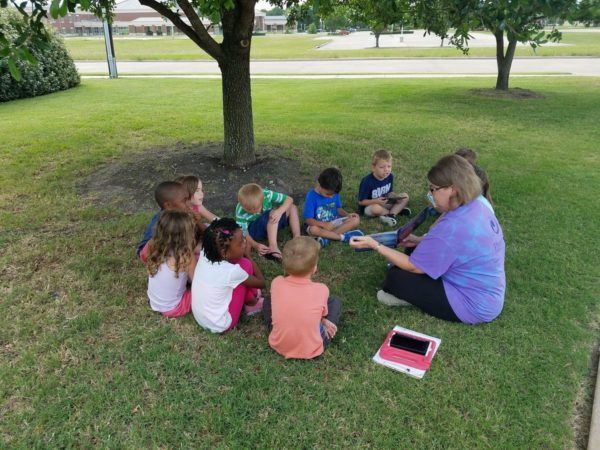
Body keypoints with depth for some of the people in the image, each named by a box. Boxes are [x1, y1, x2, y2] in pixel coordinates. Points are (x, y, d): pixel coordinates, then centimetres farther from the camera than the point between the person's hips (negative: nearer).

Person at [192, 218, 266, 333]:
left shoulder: (204, 254, -13)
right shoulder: (232, 271, -30)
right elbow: (261, 283, -8)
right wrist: (252, 262, 4)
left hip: (199, 317, 7)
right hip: (221, 325, -7)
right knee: (245, 264, -8)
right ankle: (252, 303, 16)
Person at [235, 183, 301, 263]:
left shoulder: (266, 194, -25)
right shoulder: (240, 212, -29)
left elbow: (289, 199, -18)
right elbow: (243, 232, -27)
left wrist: (279, 211, -35)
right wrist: (255, 245, -42)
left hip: (272, 226, 5)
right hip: (254, 230, -5)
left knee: (292, 208, -9)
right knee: (272, 214, -32)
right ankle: (273, 247, -39)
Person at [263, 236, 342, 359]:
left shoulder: (276, 283, -14)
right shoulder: (321, 290, -21)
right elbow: (323, 314, -2)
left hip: (278, 345, 1)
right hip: (310, 351, -1)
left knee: (268, 301, 23)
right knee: (335, 302, 14)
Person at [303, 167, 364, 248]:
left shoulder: (334, 193, -4)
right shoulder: (312, 196, -19)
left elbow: (338, 208, 9)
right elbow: (308, 220, -20)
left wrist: (348, 215, -12)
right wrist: (324, 224, -32)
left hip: (333, 222, 5)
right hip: (319, 224, -5)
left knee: (356, 220, -15)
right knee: (313, 229, -39)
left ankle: (326, 238, -26)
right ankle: (344, 237, -28)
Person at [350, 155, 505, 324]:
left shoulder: (452, 227, -32)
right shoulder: (478, 204, -4)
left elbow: (413, 267, -20)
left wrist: (375, 245, -14)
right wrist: (420, 241, 2)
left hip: (473, 305, -9)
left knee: (395, 276, -11)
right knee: (420, 251, 16)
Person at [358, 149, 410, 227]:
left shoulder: (390, 176, -8)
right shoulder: (367, 181, -25)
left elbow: (390, 192, 7)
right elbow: (361, 201, -20)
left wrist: (394, 197, -17)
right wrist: (376, 201, -32)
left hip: (385, 203, 6)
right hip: (369, 206, -6)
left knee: (405, 196, -4)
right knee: (376, 208, -41)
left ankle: (391, 214, -22)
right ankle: (398, 210, -12)